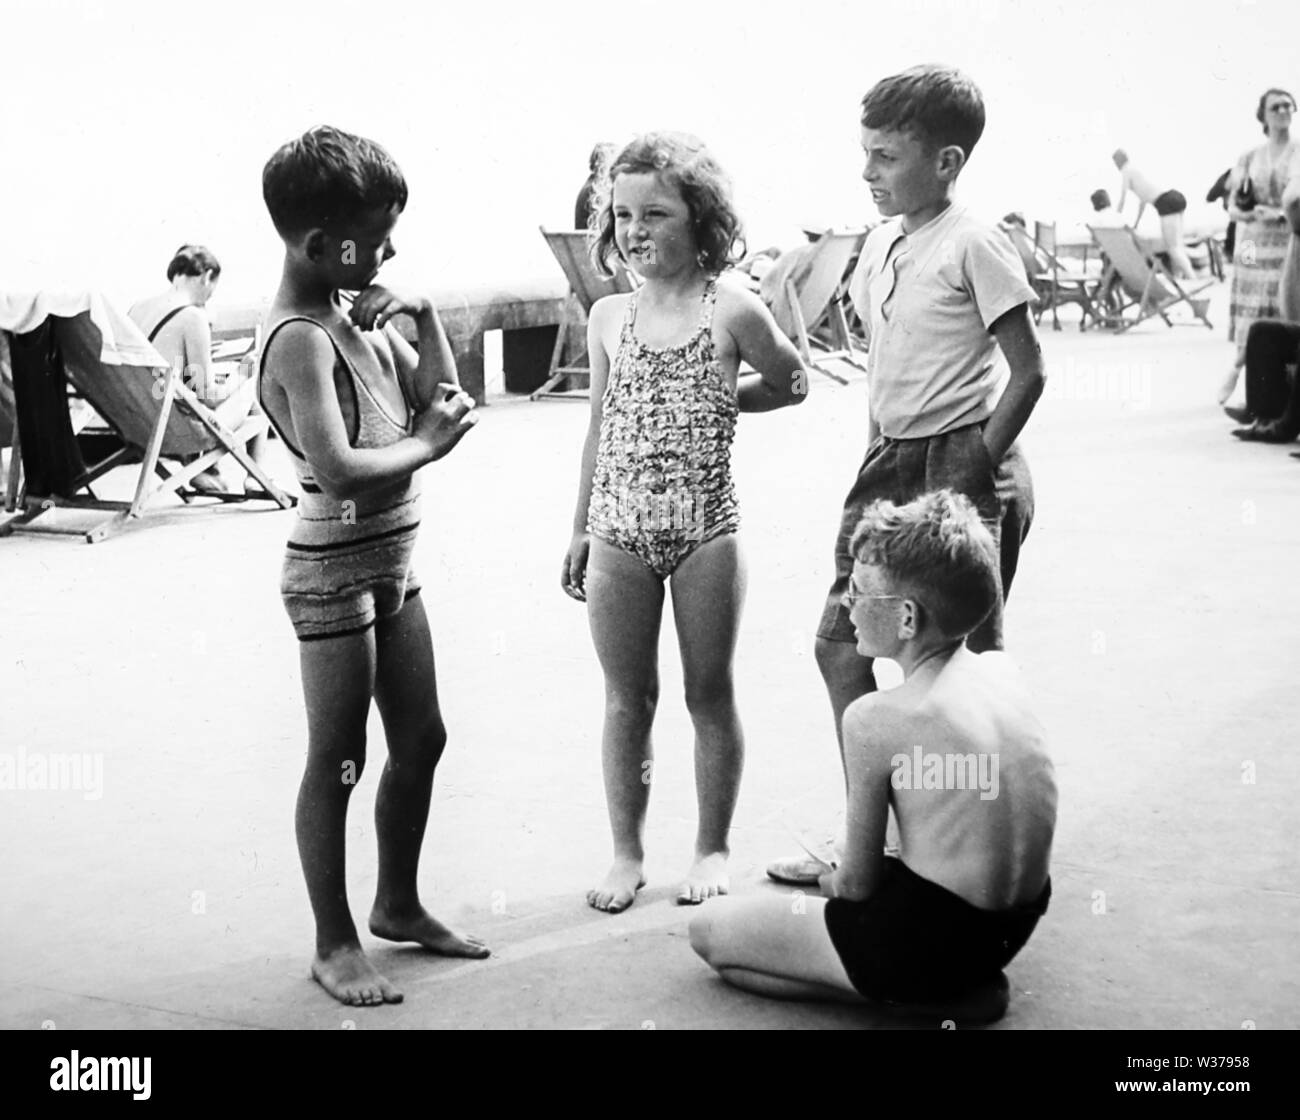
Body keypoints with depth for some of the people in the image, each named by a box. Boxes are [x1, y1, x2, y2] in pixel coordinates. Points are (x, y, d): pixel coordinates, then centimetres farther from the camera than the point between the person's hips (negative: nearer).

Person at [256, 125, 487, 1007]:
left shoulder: (361, 316, 8)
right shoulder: (301, 340, -19)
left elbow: (445, 402, 9)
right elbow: (339, 469, -30)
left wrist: (423, 314, -2)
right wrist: (424, 445, -15)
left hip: (393, 560, 9)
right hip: (334, 569, -9)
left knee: (421, 739, 17)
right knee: (337, 762, 2)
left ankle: (399, 904, 34)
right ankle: (335, 945, 16)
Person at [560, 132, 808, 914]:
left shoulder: (732, 308, -4)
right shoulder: (608, 317, 6)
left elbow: (793, 383, 12)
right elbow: (600, 429, 13)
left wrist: (721, 401, 4)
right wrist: (580, 530, 13)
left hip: (706, 530, -2)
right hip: (619, 534, 3)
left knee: (711, 695, 8)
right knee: (627, 700, 9)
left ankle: (713, 849, 23)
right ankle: (627, 855, 21)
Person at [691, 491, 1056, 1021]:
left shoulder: (876, 718, -21)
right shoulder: (1003, 669, -1)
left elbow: (858, 884, -12)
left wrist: (835, 880, 11)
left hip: (934, 939, -8)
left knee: (707, 931, 6)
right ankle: (962, 982, 11)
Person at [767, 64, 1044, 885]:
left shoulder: (972, 244, -14)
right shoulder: (883, 242, 9)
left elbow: (1028, 371, -14)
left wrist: (976, 468, -14)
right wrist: (877, 459, 11)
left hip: (960, 464, -8)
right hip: (891, 462, 8)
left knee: (970, 652, 2)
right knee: (840, 640, 8)